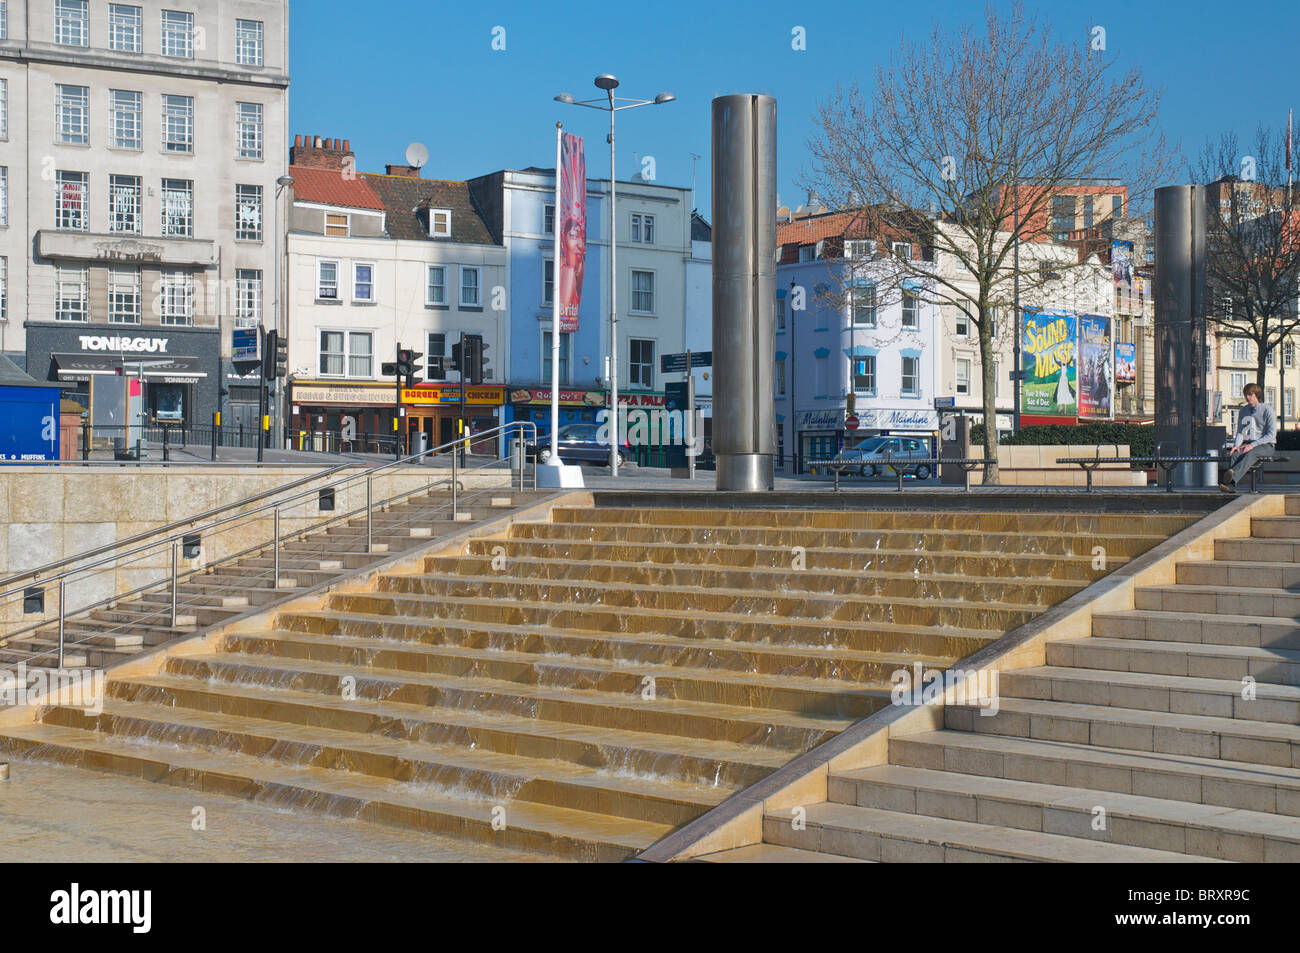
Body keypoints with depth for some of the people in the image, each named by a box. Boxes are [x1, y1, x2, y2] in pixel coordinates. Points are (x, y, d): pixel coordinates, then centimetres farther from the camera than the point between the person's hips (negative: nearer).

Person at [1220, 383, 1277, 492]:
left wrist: (1253, 445, -20)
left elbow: (1271, 435, -9)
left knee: (1250, 453, -38)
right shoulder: (1243, 411, 15)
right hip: (1247, 444, 4)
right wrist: (1237, 445, -9)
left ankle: (1233, 477, -64)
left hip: (1265, 445, -4)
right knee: (1234, 455, -31)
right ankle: (1230, 486, -53)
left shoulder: (1267, 410, -2)